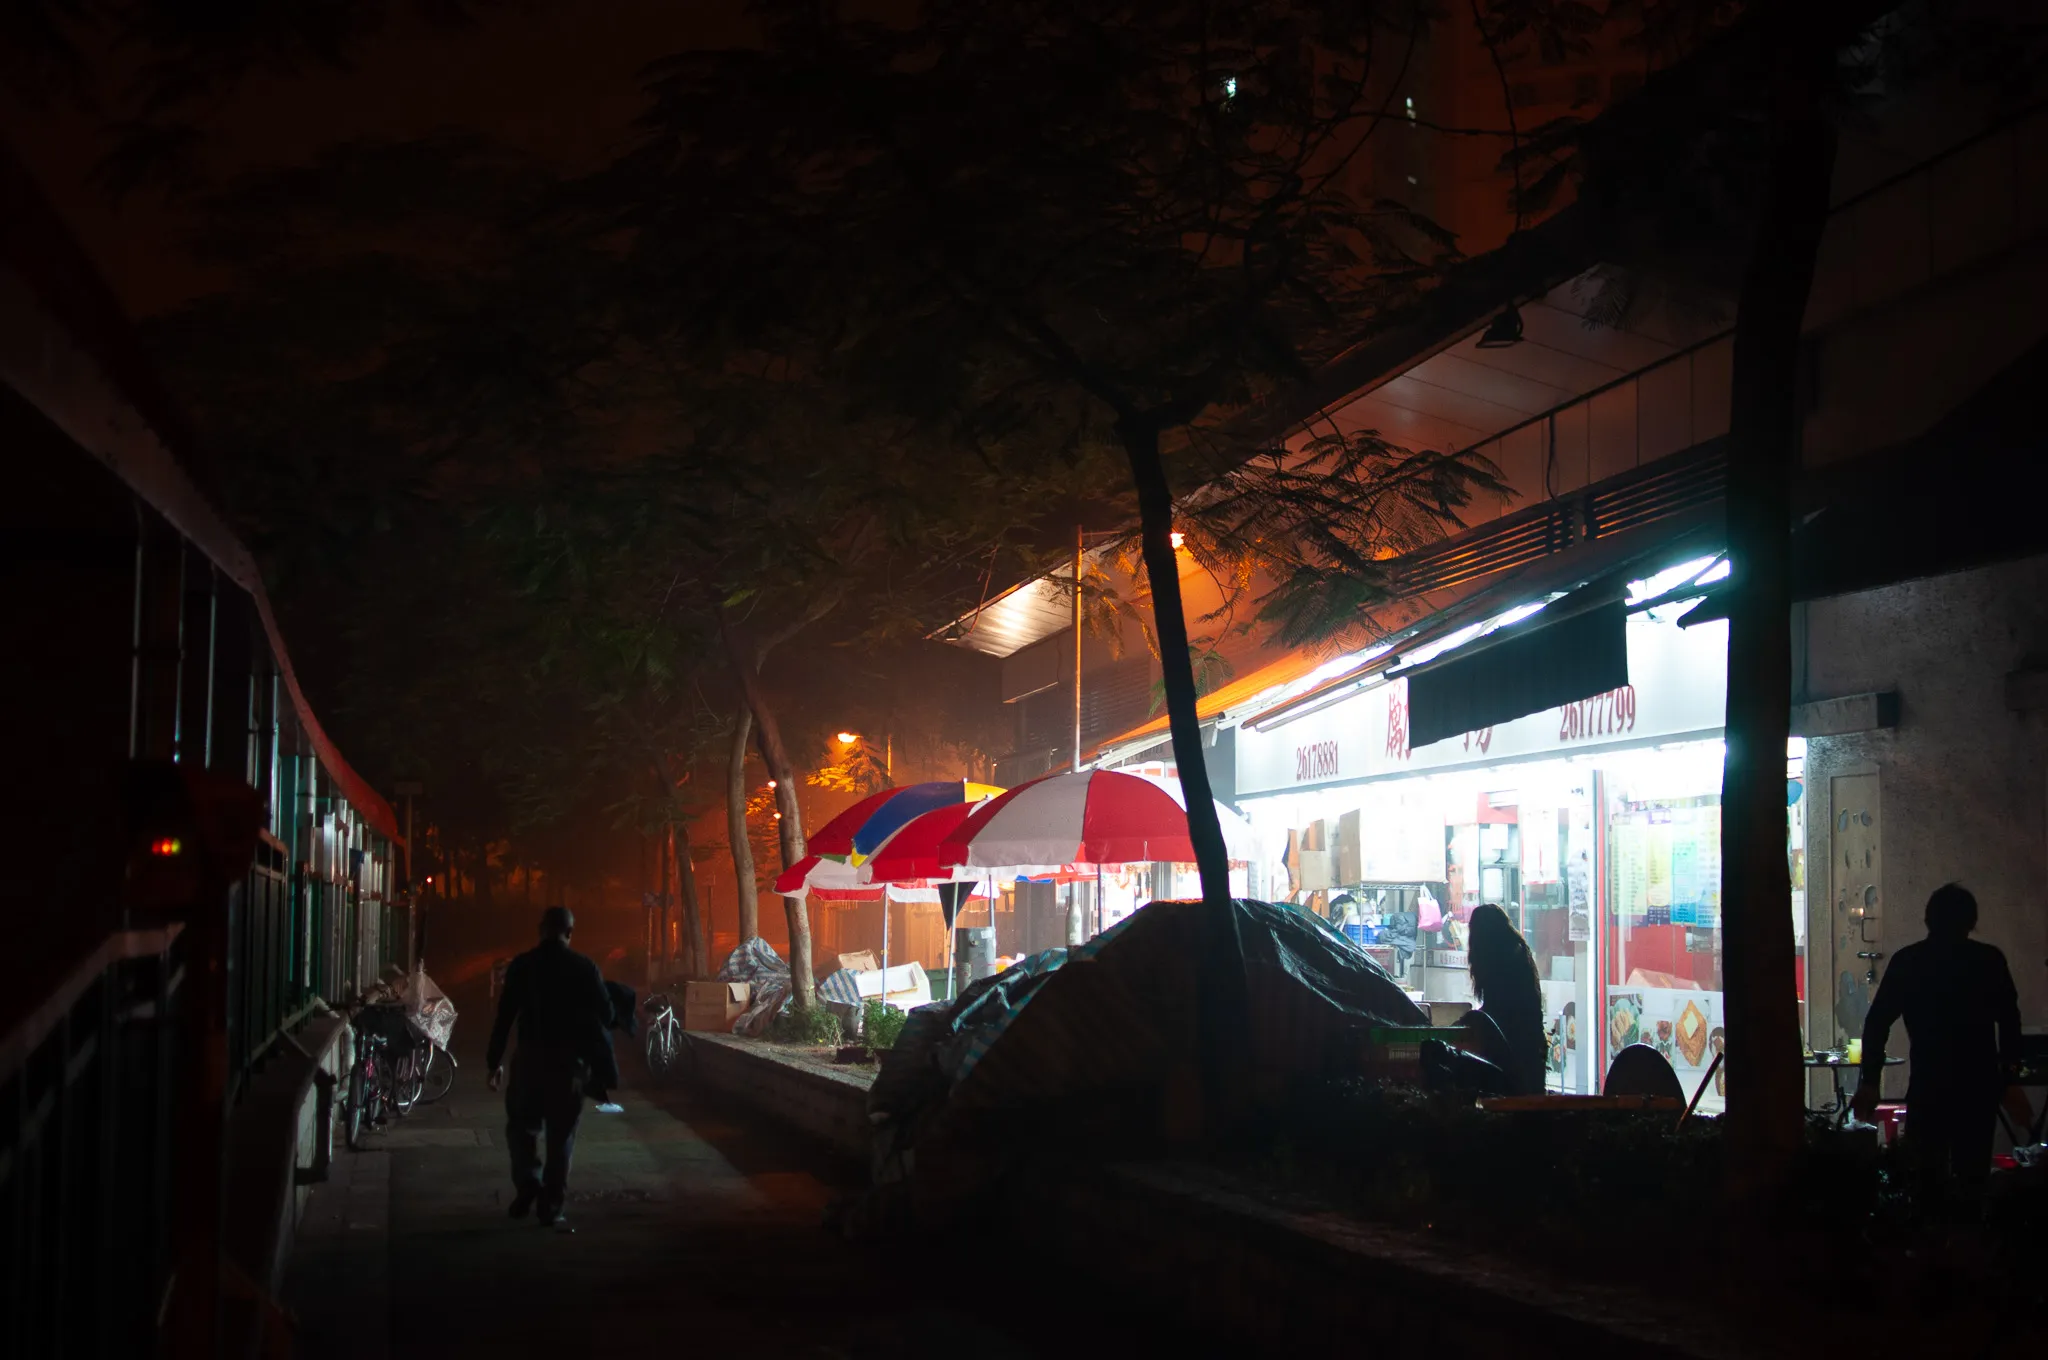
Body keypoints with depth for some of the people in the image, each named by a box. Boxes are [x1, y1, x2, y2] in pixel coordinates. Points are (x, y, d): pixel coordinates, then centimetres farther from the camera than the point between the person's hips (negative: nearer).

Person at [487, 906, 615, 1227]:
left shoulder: (522, 965, -2)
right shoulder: (585, 968, -3)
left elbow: (505, 1016, -3)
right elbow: (605, 1015, -1)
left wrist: (494, 1061, 3)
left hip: (530, 1056, 0)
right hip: (570, 1059, 0)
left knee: (521, 1123, 15)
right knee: (561, 1133, 7)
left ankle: (528, 1182, -6)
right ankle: (552, 1204, 4)